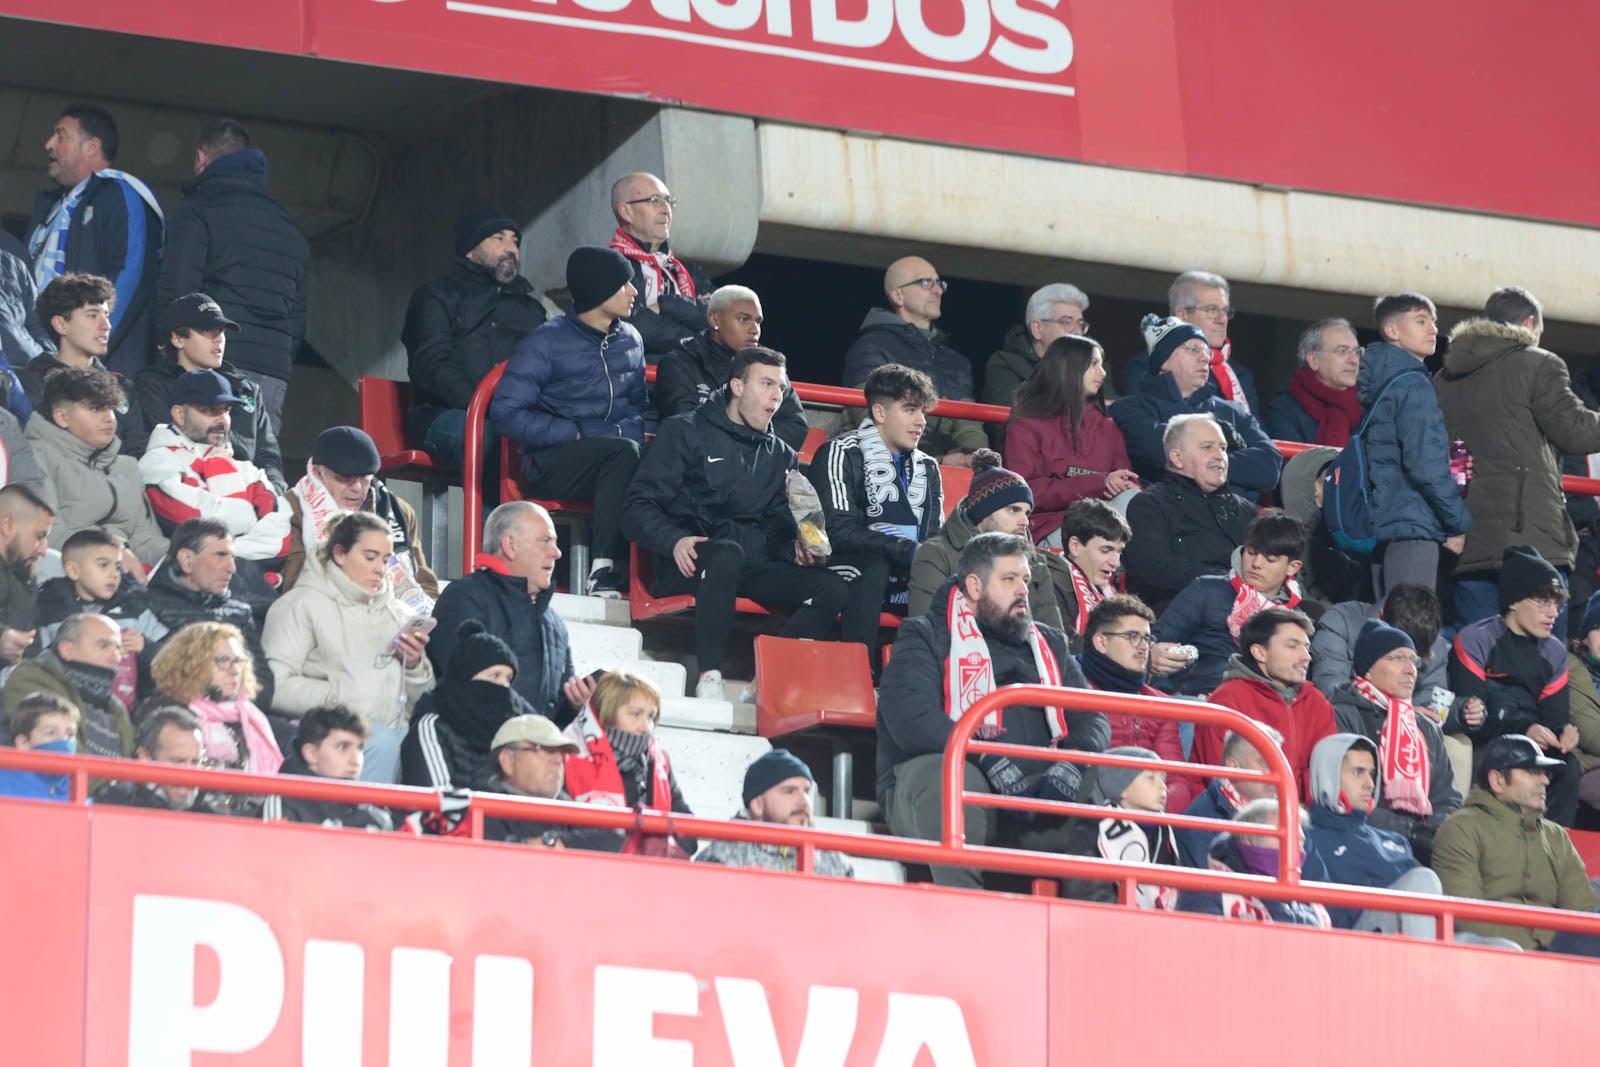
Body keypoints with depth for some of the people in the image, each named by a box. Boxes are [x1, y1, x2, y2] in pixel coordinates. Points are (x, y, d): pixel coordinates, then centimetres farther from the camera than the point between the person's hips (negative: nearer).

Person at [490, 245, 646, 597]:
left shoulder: (629, 340, 15)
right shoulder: (547, 342, -4)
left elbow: (639, 403, 23)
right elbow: (506, 412, -9)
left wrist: (633, 427, -2)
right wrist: (572, 434, -13)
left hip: (611, 459, 5)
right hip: (550, 461, -5)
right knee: (624, 452, -36)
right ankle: (602, 570, -36)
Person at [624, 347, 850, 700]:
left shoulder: (781, 456, 24)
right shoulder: (685, 433, 7)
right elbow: (639, 508, -1)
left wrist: (793, 546, 0)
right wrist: (674, 540, -20)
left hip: (752, 566, 5)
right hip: (691, 563, -5)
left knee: (834, 589, -20)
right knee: (727, 553, -41)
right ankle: (709, 679, -41)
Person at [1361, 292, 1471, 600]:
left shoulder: (1376, 387, 19)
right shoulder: (1414, 386, -9)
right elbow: (1426, 465, -17)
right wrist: (1459, 523, -8)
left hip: (1381, 525, 9)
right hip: (1413, 527, -9)